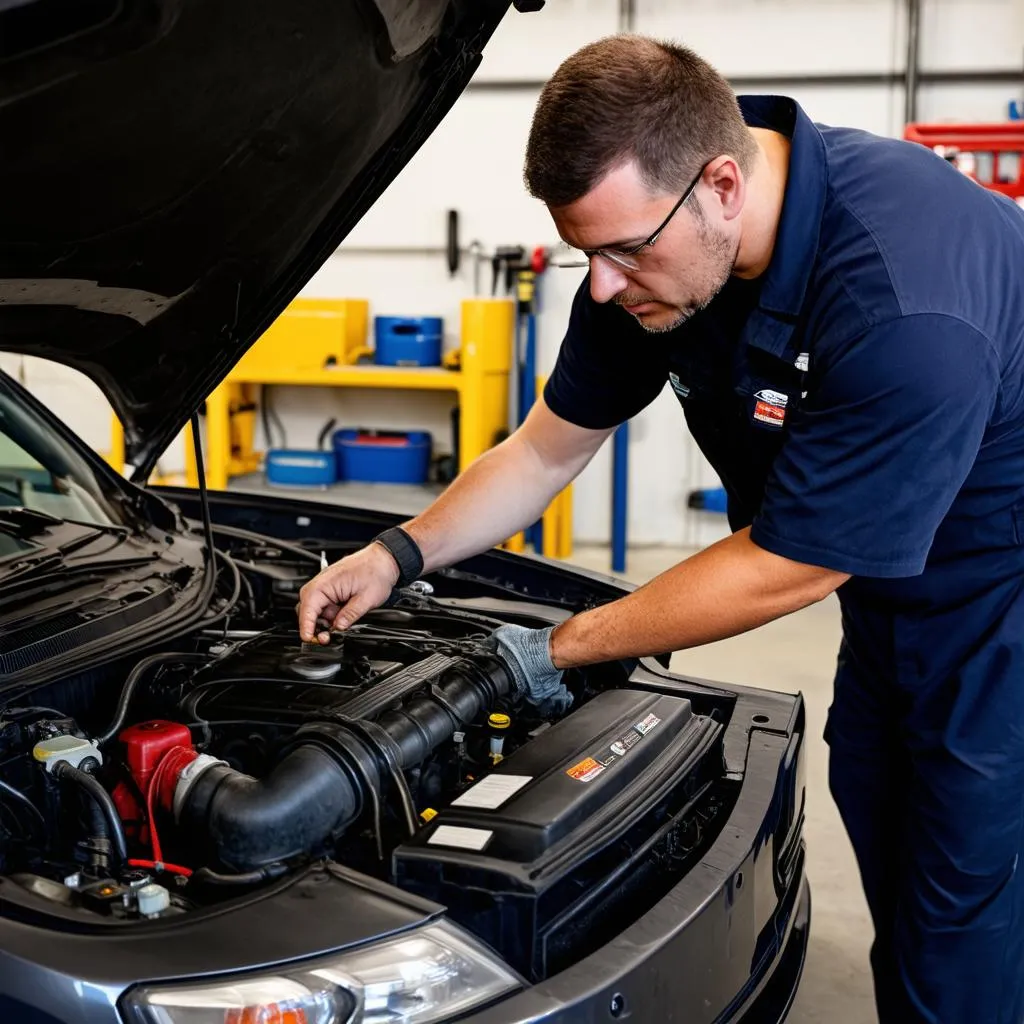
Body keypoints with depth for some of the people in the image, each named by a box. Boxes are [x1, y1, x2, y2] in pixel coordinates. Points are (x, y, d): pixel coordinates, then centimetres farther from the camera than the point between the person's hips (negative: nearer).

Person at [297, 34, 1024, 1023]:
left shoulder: (905, 310, -37)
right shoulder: (650, 229, -11)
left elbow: (785, 566, -27)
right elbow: (547, 450, 2)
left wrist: (552, 652, -18)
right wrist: (397, 555, -8)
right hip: (888, 602, 7)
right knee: (898, 913, 18)